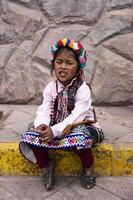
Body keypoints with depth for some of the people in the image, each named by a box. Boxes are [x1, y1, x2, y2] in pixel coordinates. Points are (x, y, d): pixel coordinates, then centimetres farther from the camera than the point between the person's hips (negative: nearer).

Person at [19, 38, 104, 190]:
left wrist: (55, 130, -38)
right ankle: (45, 167, 3)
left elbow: (77, 116, -25)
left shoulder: (82, 89, -15)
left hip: (80, 126, -3)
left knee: (79, 136, -38)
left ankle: (88, 169, -7)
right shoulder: (50, 88, -1)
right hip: (55, 128, 4)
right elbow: (44, 111, -11)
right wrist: (42, 125, -35)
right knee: (33, 132, -19)